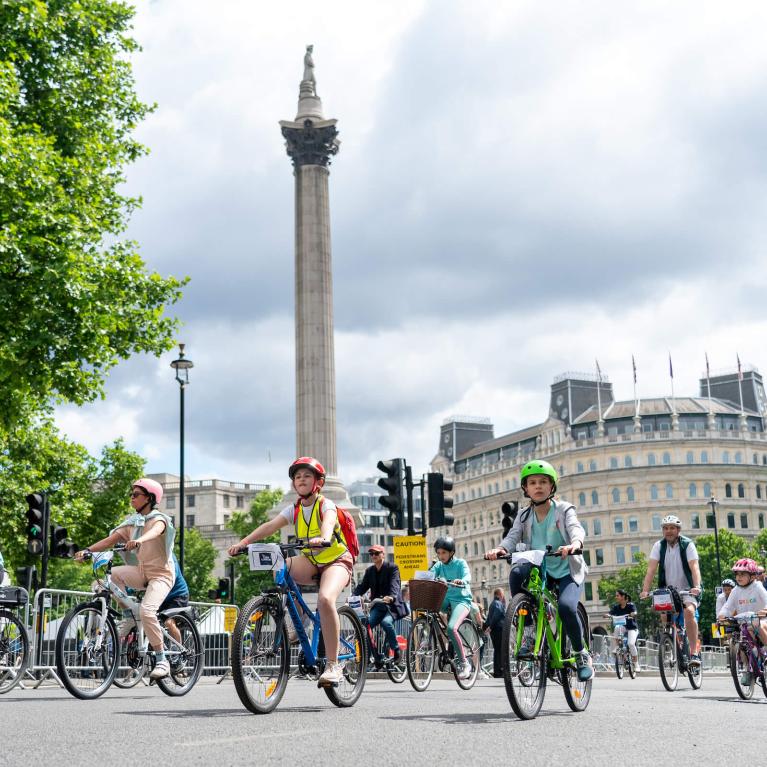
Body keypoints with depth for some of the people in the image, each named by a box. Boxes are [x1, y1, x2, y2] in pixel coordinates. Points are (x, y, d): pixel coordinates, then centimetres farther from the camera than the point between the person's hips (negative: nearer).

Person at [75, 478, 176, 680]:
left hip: (161, 573, -6)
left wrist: (139, 541, -55)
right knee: (110, 574, -20)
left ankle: (162, 661, -16)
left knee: (147, 611, -28)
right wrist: (88, 550, -20)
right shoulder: (131, 522, 9)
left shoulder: (159, 518, -9)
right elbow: (110, 540, -3)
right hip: (141, 571, 6)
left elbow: (155, 531, -34)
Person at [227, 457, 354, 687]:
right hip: (311, 561, 5)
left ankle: (333, 665, -25)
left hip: (336, 560, -5)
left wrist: (323, 539, -58)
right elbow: (270, 525, -13)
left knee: (325, 599, -34)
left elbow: (328, 522, -35)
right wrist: (243, 542, -28)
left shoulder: (325, 505, -11)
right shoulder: (294, 510, 2)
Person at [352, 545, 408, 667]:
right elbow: (362, 586, 4)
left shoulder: (392, 568, -3)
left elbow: (394, 584, -20)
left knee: (386, 622, -34)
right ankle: (378, 658, -8)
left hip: (392, 605, -5)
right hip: (378, 606, 5)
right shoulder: (370, 571, 12)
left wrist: (391, 597, -41)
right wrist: (353, 596, -18)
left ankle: (396, 651, -11)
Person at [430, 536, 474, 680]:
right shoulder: (439, 565, 12)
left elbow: (467, 576, -19)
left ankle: (464, 663, -15)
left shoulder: (460, 563, -2)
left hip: (461, 600, -6)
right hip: (445, 599, 6)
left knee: (451, 628, -29)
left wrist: (461, 581, -43)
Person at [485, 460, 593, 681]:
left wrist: (575, 544, -51)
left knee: (566, 606, -31)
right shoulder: (524, 516, 3)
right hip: (539, 569, 3)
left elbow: (576, 529, -26)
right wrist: (500, 549, -37)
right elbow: (513, 537, -13)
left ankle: (582, 654, -4)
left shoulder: (564, 510, -7)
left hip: (567, 571, -3)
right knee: (517, 572, -30)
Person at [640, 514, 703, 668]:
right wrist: (645, 590, -25)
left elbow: (694, 567, -22)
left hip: (687, 589, -3)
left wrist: (697, 587, -39)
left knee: (689, 611, -28)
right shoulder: (659, 546, -4)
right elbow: (651, 568, -12)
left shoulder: (687, 544, -10)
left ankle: (694, 652, -24)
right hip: (668, 589, 3)